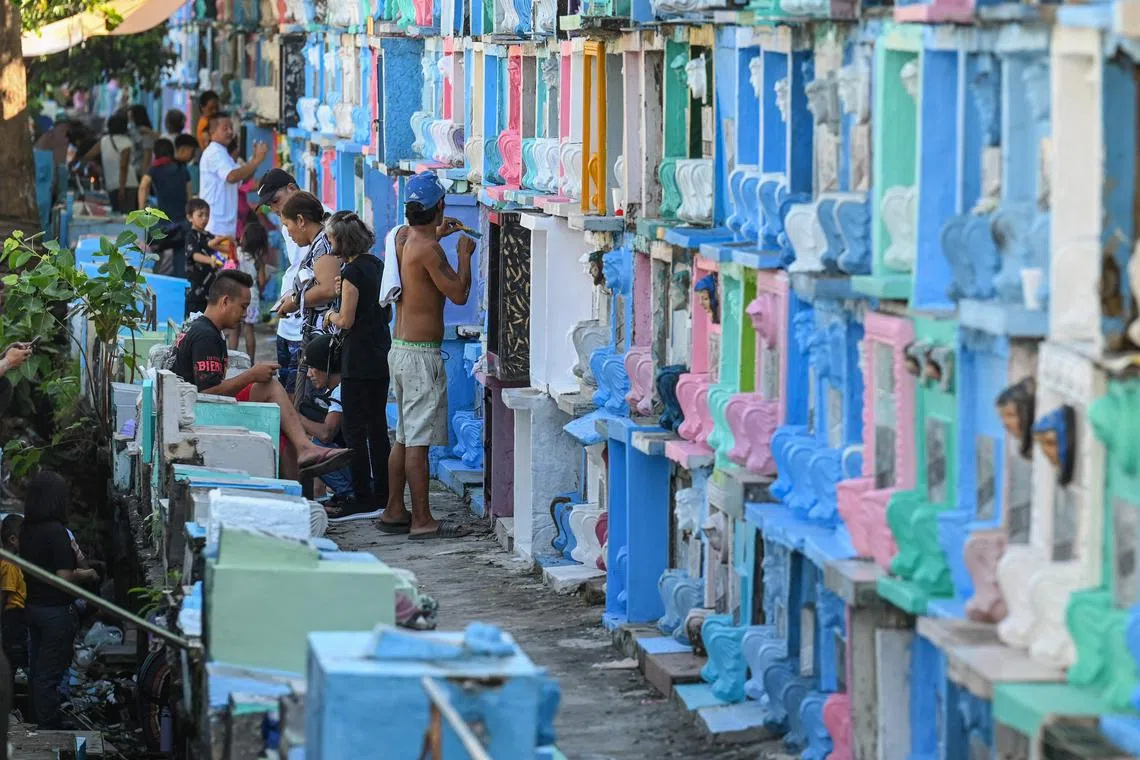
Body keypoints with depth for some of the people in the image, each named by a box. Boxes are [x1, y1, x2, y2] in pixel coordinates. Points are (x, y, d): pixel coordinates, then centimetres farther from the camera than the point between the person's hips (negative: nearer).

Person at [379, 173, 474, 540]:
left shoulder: (402, 236, 8)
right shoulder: (428, 250, -18)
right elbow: (459, 293, -14)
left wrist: (436, 234, 35)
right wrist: (464, 254, -1)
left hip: (400, 349, 9)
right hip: (421, 354, -9)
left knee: (405, 437, 17)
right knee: (419, 441, -7)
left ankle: (394, 511, 22)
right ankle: (422, 521, -6)